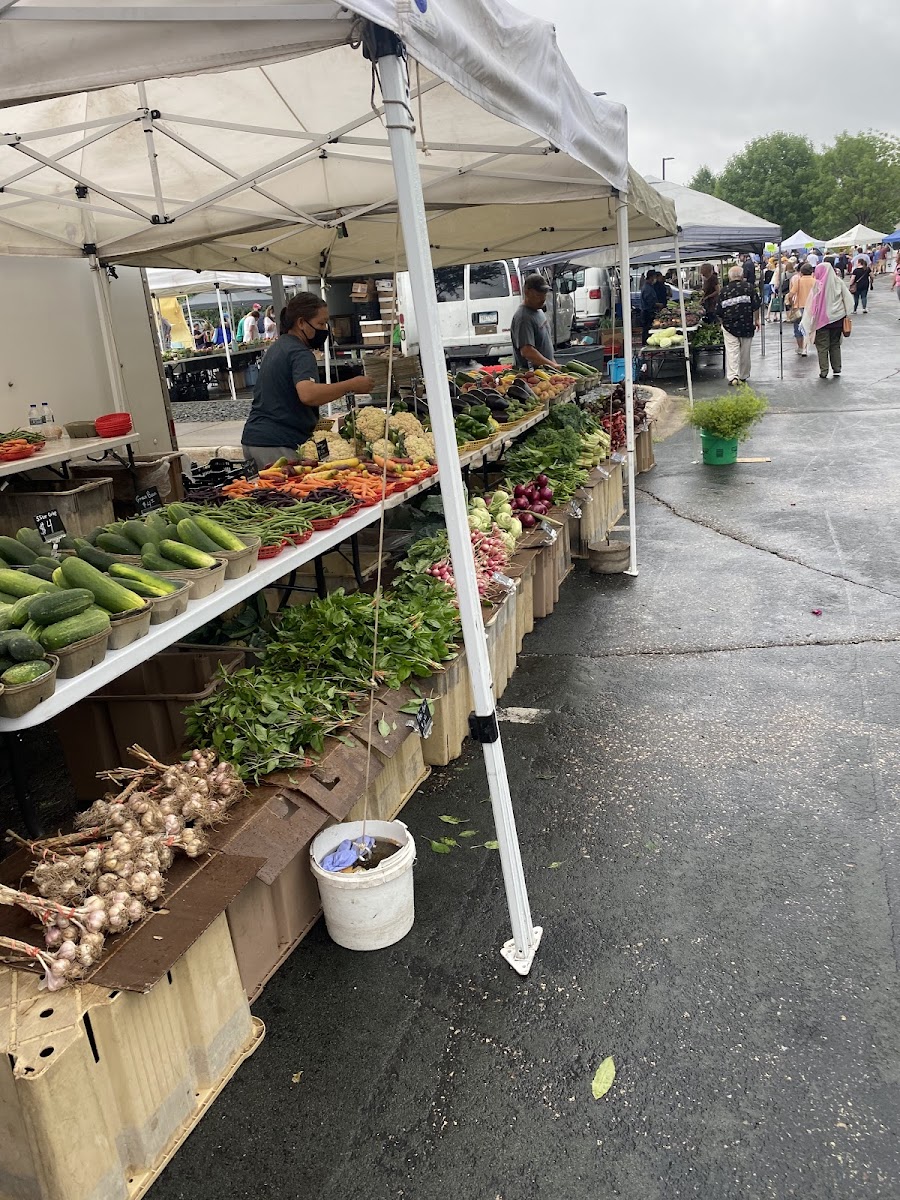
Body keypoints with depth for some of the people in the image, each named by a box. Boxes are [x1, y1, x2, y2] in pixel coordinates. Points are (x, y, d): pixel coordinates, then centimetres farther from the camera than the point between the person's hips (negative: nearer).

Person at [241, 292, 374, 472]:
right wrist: (351, 386, -27)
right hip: (278, 445, -10)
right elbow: (308, 394, -32)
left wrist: (314, 425, 23)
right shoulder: (301, 354, -13)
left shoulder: (277, 347, 20)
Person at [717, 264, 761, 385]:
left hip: (729, 326, 0)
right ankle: (743, 376, 23)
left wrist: (724, 323, 23)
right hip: (747, 325, 1)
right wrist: (756, 320, 11)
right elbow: (756, 306, -3)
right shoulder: (749, 287, -1)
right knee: (745, 352, 12)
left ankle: (733, 376, -17)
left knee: (731, 351, -2)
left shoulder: (723, 291, 1)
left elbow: (719, 313, 6)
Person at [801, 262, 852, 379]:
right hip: (838, 318, 4)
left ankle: (823, 371, -1)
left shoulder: (819, 284, -9)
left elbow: (812, 304, -7)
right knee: (835, 344, 13)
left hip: (823, 319, -3)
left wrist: (806, 321, -1)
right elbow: (847, 298, 1)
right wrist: (847, 315, 9)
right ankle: (837, 370, 13)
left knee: (822, 346, 3)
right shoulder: (839, 282, 0)